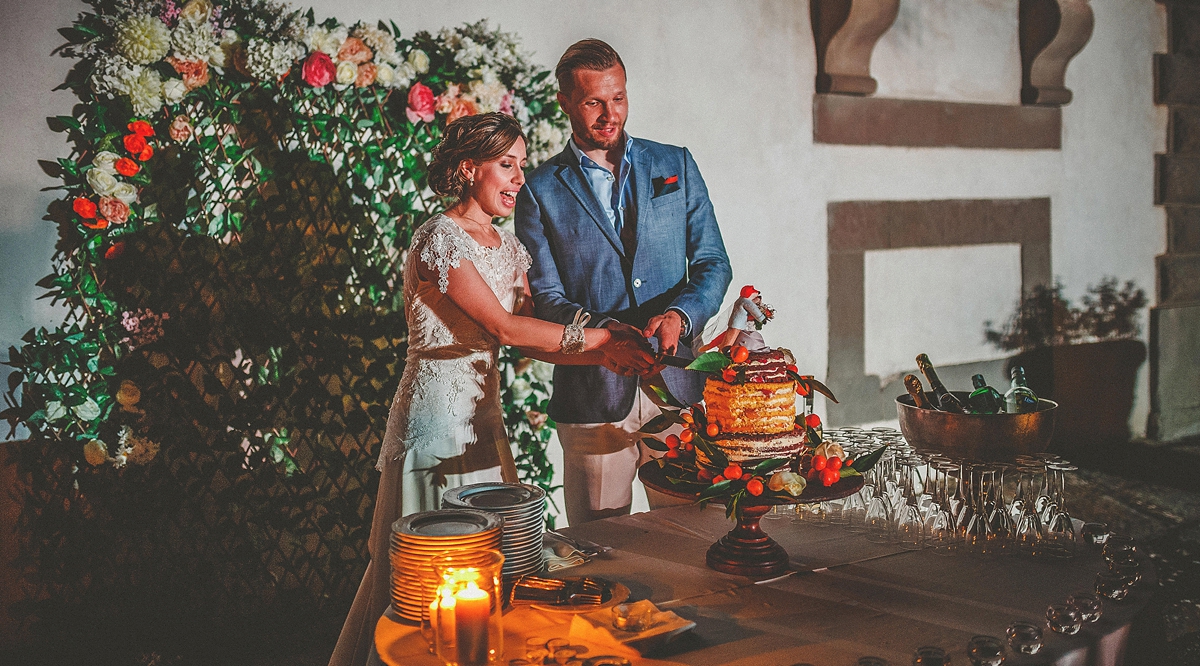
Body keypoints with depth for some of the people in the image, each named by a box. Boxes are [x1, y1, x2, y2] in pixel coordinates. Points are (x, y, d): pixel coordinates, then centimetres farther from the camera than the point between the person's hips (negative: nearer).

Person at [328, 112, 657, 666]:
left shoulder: (509, 248, 12)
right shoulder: (439, 238, -14)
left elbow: (528, 341, 5)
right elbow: (504, 327, -21)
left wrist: (604, 355, -9)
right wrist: (595, 337, -18)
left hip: (483, 415, 8)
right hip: (435, 413, -8)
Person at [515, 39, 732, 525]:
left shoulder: (676, 166, 10)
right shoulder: (540, 190, 3)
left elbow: (713, 264, 7)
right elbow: (544, 298, -1)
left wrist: (679, 314, -14)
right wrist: (604, 330, -19)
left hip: (677, 386, 2)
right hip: (591, 395, -2)